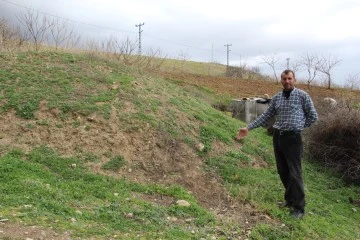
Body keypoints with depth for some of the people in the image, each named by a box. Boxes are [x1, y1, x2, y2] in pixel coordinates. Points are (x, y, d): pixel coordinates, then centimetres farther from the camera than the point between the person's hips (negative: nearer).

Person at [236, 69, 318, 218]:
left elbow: (313, 116, 1)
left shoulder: (302, 96, -5)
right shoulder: (276, 98, 9)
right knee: (282, 171, 13)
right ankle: (290, 199, 32)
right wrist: (248, 128, 6)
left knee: (294, 173, -3)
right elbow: (266, 116, 11)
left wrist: (298, 126, 4)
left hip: (293, 138, -5)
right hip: (277, 137, 5)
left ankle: (299, 207, 7)